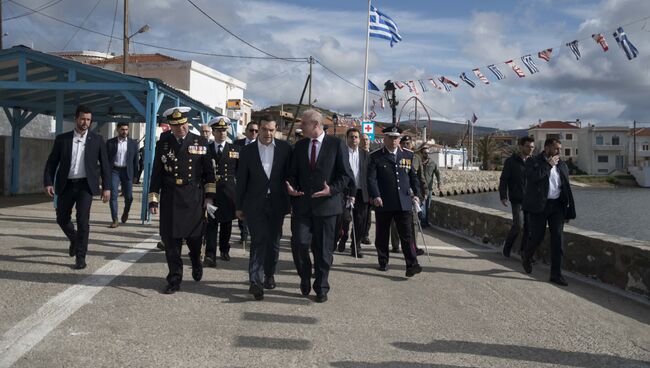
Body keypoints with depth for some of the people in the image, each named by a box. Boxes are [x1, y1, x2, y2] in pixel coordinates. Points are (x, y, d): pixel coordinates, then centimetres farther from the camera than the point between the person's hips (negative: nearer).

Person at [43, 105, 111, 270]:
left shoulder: (97, 140, 2)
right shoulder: (62, 139, 4)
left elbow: (104, 164, 3)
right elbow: (51, 162, 5)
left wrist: (106, 187, -2)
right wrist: (48, 182, -7)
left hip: (85, 185, -2)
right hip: (66, 185, 3)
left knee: (83, 219, -11)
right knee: (62, 218, 11)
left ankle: (80, 257, -3)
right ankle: (74, 240, 41)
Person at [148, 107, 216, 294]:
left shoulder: (200, 142, 3)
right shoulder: (162, 144, 5)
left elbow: (208, 172, 6)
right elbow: (156, 175, 6)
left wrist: (209, 195, 0)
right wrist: (153, 200, 2)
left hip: (194, 199, 0)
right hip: (170, 199, 1)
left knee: (194, 237, 8)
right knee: (171, 241, 1)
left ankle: (196, 263, 40)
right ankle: (174, 280, 13)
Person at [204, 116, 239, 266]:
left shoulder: (235, 150, 7)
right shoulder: (206, 149, 7)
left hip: (228, 192, 1)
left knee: (226, 223, 11)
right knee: (211, 223, -7)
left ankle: (224, 250, 29)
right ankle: (210, 255, -10)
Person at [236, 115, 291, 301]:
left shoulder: (285, 148, 1)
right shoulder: (247, 151, 1)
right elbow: (241, 180, 4)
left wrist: (291, 200, 1)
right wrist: (239, 207, 4)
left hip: (277, 203, 2)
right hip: (255, 203, -1)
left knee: (273, 241, 11)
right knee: (259, 240, -10)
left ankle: (269, 275, 28)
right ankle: (255, 281, -12)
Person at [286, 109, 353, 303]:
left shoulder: (336, 144, -1)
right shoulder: (299, 146, 11)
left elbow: (345, 174, -2)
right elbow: (293, 172, 16)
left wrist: (332, 189, -17)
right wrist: (291, 187, -4)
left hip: (326, 204, -3)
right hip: (302, 204, 3)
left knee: (323, 249, 5)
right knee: (299, 242, -10)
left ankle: (321, 288, 21)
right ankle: (305, 277, 17)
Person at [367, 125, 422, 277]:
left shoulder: (408, 155, 12)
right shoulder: (376, 156, 1)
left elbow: (413, 177, 17)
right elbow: (371, 178, -6)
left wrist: (416, 194, 7)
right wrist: (375, 196, -18)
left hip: (404, 202, 2)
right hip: (383, 203, -1)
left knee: (407, 235, -5)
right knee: (382, 235, 9)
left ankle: (412, 265, -8)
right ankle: (383, 262, 23)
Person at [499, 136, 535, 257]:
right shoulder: (511, 161, -2)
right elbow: (503, 179, -4)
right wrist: (503, 196, -13)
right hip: (517, 200, -4)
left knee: (529, 227, 1)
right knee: (518, 225, -12)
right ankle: (507, 246, 12)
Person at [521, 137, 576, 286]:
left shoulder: (562, 165, 11)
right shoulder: (533, 161, -2)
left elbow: (566, 188, 14)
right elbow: (532, 176, -23)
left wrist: (568, 211, 10)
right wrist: (549, 165, -15)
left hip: (557, 206, 4)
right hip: (539, 206, -4)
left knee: (557, 239, -2)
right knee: (537, 237, 0)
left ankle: (556, 274, 2)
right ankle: (526, 257, 33)